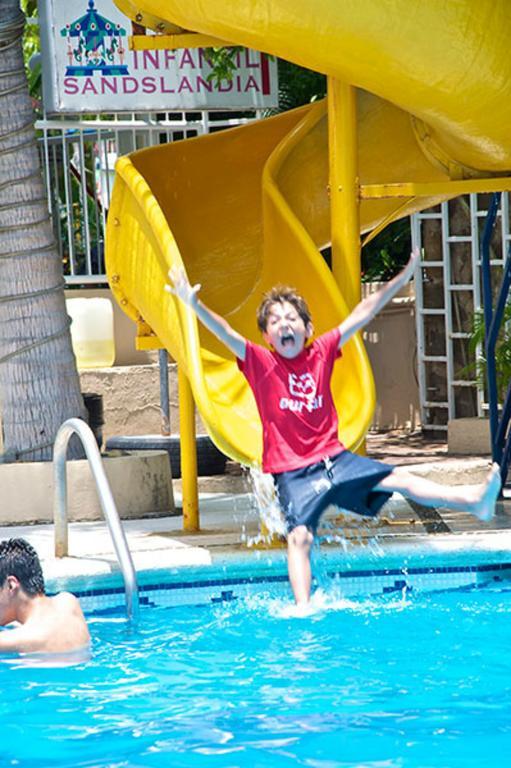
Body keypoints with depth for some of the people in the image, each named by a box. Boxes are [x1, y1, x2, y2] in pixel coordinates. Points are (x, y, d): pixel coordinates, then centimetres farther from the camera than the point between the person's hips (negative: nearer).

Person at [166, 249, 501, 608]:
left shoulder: (322, 353, 4)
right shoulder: (261, 363, -4)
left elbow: (362, 315, 8)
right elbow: (225, 333, -19)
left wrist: (402, 279, 12)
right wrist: (194, 305, -35)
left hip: (334, 456, 3)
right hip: (293, 471, -3)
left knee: (400, 480, -3)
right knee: (299, 537, -16)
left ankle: (474, 500, -6)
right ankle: (304, 610, -21)